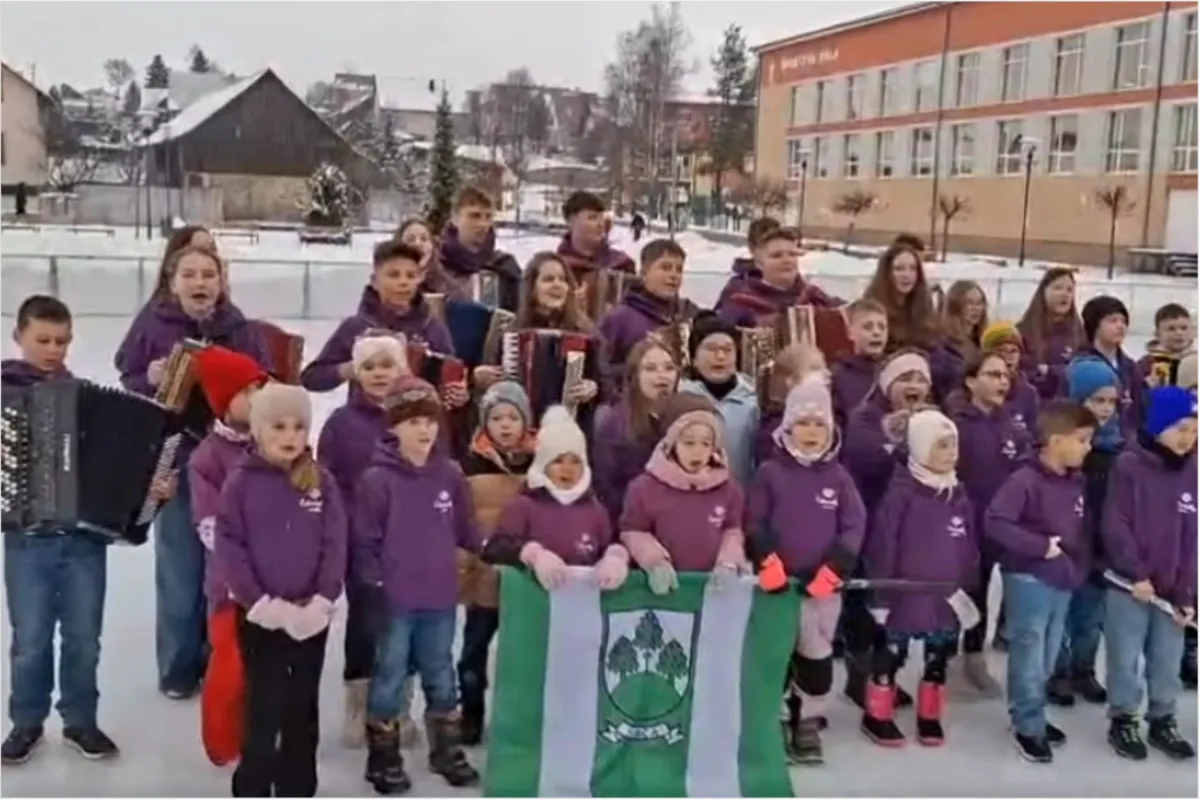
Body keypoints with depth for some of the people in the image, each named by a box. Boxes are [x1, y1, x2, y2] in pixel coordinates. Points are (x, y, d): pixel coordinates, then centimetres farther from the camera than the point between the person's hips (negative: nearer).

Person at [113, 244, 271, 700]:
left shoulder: (239, 328, 1)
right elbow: (127, 388, 2)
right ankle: (178, 667, 20)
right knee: (180, 566, 5)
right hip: (174, 462, -1)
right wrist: (150, 378, -18)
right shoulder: (153, 325, -3)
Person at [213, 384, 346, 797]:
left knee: (303, 708, 12)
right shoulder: (241, 482, -5)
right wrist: (258, 601, -16)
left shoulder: (322, 482, 2)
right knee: (265, 709, -1)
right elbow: (227, 546, -8)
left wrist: (323, 600, -12)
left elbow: (335, 545, -1)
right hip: (259, 615, -3)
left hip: (311, 615, 3)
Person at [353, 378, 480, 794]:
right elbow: (363, 541, -9)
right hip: (393, 600, -4)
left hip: (440, 598, 4)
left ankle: (447, 752, 33)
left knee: (441, 677, 18)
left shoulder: (451, 474, 1)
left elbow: (466, 530, 7)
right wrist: (374, 585, -14)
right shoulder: (376, 479, -12)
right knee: (389, 677, 9)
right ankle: (384, 758, 24)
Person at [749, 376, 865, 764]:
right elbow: (754, 523, -3)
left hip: (823, 583, 1)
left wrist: (835, 566, -13)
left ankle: (809, 724, 24)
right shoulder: (770, 472, -2)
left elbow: (854, 527, -1)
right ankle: (779, 720, 23)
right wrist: (767, 559, -17)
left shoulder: (838, 476, 2)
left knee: (817, 654, 9)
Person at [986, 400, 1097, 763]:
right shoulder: (1025, 480, -17)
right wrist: (1041, 546, -20)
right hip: (1029, 579, -7)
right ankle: (1028, 727, 11)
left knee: (1047, 658, 16)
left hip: (1064, 580, 8)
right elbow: (994, 523, -23)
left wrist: (1080, 565, 5)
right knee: (1029, 657, 1)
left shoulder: (1076, 482, 6)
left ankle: (1033, 717, 30)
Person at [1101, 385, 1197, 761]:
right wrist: (1137, 574, -14)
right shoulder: (1129, 465, -9)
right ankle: (1123, 721, 22)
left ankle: (1162, 722, 30)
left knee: (1168, 660, 13)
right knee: (1126, 659, 6)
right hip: (1128, 585, -4)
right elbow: (1114, 526, -11)